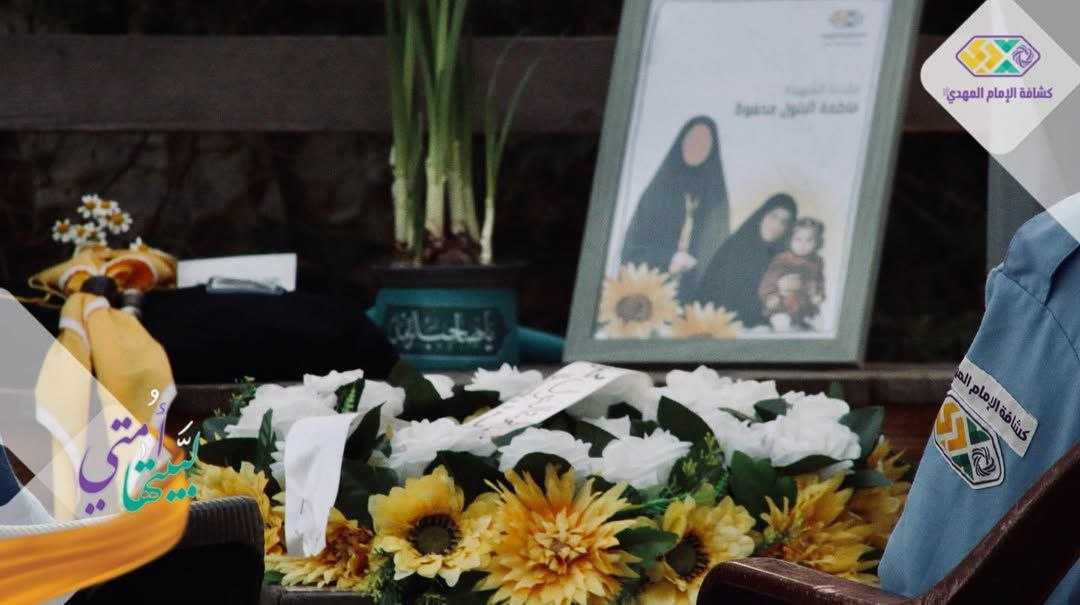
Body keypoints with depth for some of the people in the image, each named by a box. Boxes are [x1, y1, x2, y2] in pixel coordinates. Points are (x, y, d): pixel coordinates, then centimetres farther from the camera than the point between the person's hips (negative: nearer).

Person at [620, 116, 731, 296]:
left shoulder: (715, 195, 10)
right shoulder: (658, 188, 11)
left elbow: (720, 251, 8)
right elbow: (633, 240, 6)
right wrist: (667, 259, -9)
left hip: (697, 286, 0)